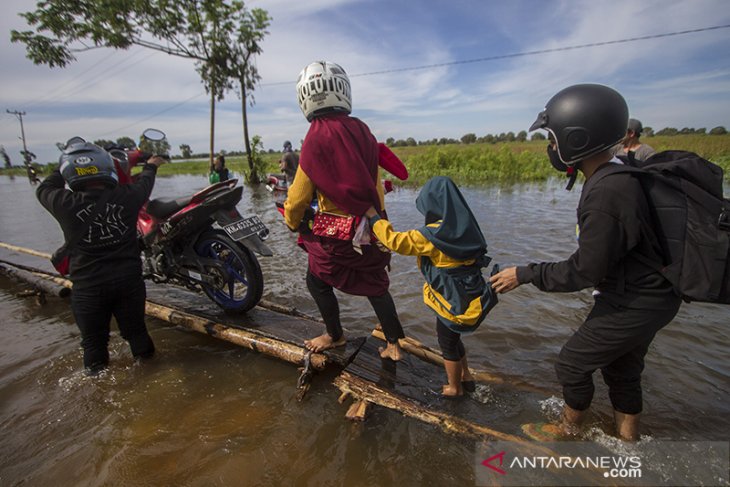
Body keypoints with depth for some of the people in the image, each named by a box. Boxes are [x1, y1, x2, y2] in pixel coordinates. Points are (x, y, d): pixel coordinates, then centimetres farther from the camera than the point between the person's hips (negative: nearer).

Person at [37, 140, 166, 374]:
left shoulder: (66, 204, -14)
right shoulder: (126, 196, -11)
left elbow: (44, 190, 10)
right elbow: (144, 183, 11)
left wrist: (61, 168, 25)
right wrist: (151, 166, 32)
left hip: (88, 286, -1)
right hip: (129, 280, 1)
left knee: (94, 338, 17)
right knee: (135, 329, 20)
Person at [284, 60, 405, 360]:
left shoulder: (316, 139, -15)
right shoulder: (362, 131, 1)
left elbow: (299, 197, -10)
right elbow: (375, 183, 6)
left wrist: (293, 223, 10)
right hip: (371, 227, 6)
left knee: (318, 282, 18)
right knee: (375, 284, 19)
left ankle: (335, 336, 36)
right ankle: (394, 344, 27)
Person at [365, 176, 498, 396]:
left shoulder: (434, 234, -24)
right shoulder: (463, 227, -1)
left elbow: (395, 241, -17)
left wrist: (373, 216, -6)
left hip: (455, 302, -7)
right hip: (470, 296, 8)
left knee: (447, 345, 17)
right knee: (452, 337, 29)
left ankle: (455, 388, 39)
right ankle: (466, 377, 44)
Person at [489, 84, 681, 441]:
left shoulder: (605, 195, -31)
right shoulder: (620, 178, 0)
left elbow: (585, 271, -25)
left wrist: (523, 274, -17)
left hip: (633, 305, -9)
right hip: (647, 297, 9)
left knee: (573, 364, 9)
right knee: (621, 368, 23)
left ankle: (568, 430, 34)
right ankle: (628, 439, 43)